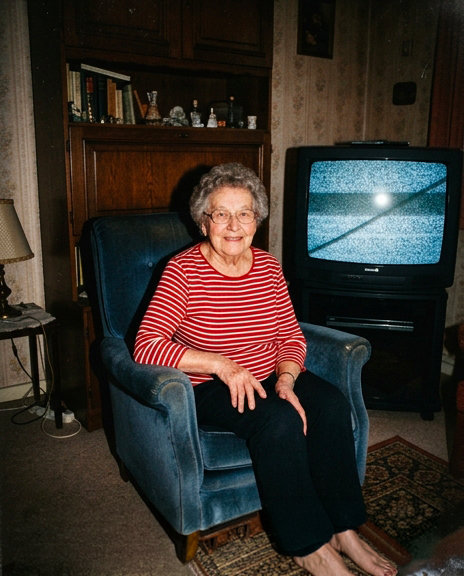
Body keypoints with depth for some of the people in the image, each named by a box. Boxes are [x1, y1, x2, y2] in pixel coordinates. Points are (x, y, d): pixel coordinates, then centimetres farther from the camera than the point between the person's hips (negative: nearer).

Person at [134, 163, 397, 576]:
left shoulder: (269, 267, 2)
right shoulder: (183, 271, -14)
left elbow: (292, 337, 5)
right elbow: (146, 347, -22)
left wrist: (286, 380, -15)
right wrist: (221, 365, -27)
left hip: (269, 376, 5)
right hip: (209, 387, -5)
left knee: (332, 404, -19)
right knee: (280, 420, -29)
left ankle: (344, 530, -4)